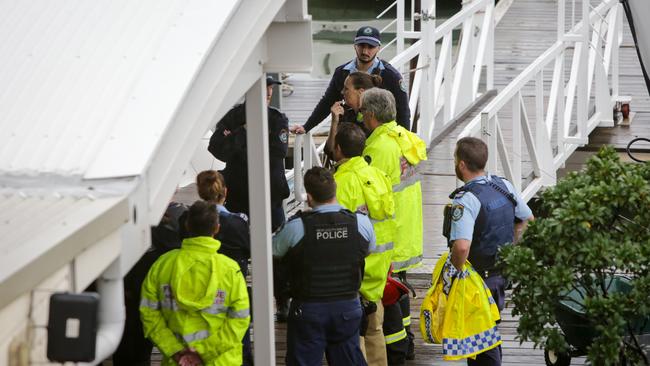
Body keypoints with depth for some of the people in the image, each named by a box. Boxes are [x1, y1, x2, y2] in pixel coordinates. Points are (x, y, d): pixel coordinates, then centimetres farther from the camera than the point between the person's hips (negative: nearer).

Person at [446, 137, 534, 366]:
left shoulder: (466, 200, -25)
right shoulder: (504, 186, 2)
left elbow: (462, 246, -38)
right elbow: (527, 220, 17)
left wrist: (455, 271, -20)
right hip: (503, 272, 8)